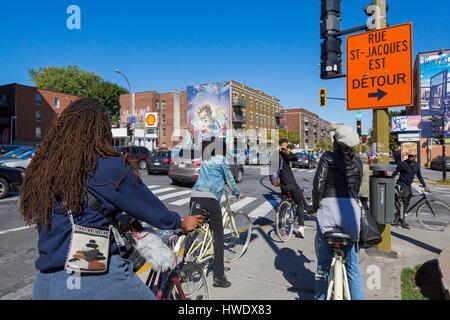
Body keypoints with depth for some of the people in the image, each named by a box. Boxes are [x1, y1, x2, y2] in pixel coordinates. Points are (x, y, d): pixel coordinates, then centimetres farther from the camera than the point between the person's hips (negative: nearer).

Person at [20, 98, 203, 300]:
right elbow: (150, 207, -4)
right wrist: (181, 223, 14)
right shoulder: (110, 167, -14)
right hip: (99, 280, -5)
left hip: (47, 283, 5)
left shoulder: (38, 170, 1)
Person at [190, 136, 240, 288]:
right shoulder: (222, 160, 7)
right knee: (218, 236, 3)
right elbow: (230, 180, 13)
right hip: (210, 198, -6)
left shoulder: (205, 159, 23)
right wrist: (238, 193, 29)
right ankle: (218, 277, 4)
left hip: (195, 197, 6)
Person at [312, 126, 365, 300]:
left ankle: (320, 296, 22)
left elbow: (318, 185, -8)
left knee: (324, 260, 10)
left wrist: (315, 205, 6)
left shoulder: (328, 157, 0)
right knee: (352, 262, 13)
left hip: (329, 206, -3)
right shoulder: (357, 161, 12)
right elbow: (356, 188, 15)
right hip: (351, 208, 3)